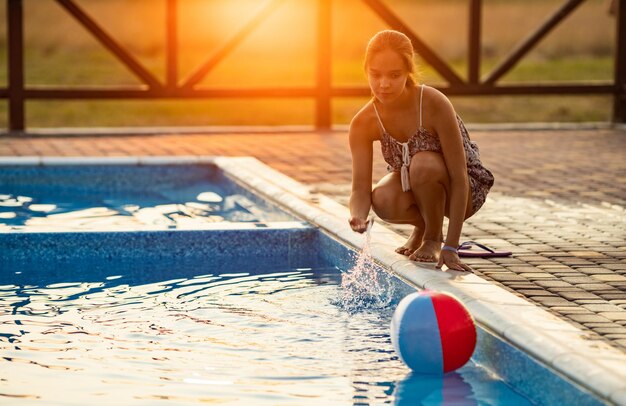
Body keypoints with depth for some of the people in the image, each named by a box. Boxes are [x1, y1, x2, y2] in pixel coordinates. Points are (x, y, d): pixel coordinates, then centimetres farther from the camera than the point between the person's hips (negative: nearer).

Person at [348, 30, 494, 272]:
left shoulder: (434, 104, -29)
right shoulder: (363, 124, -18)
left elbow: (459, 177, -28)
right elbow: (360, 188, -20)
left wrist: (450, 247, -33)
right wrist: (357, 216, -47)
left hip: (467, 190, -4)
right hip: (413, 187, 4)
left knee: (423, 164, -37)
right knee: (383, 201, -32)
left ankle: (433, 238, -8)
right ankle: (423, 227, 6)